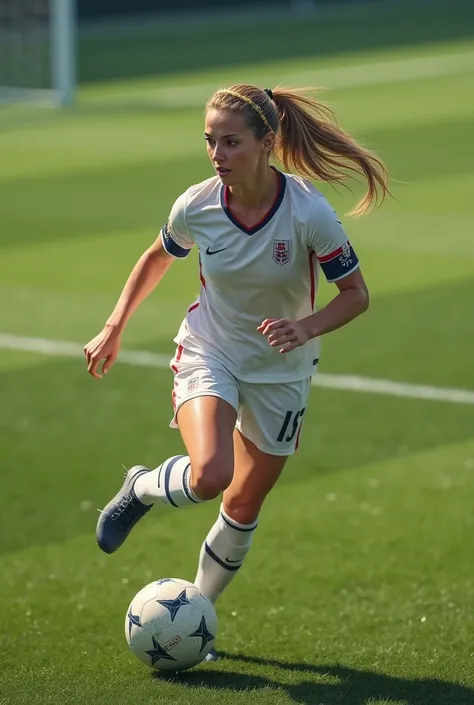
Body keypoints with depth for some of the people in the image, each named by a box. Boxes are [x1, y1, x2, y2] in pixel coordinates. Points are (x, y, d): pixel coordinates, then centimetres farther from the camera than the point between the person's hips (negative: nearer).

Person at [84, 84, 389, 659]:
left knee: (244, 505, 9)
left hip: (281, 370, 0)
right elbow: (156, 259, 6)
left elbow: (355, 294, -14)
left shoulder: (308, 212, -24)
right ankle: (141, 488, 5)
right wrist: (114, 329, 5)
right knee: (209, 475, -28)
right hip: (208, 353, 0)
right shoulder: (195, 207, -16)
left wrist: (304, 328, -31)